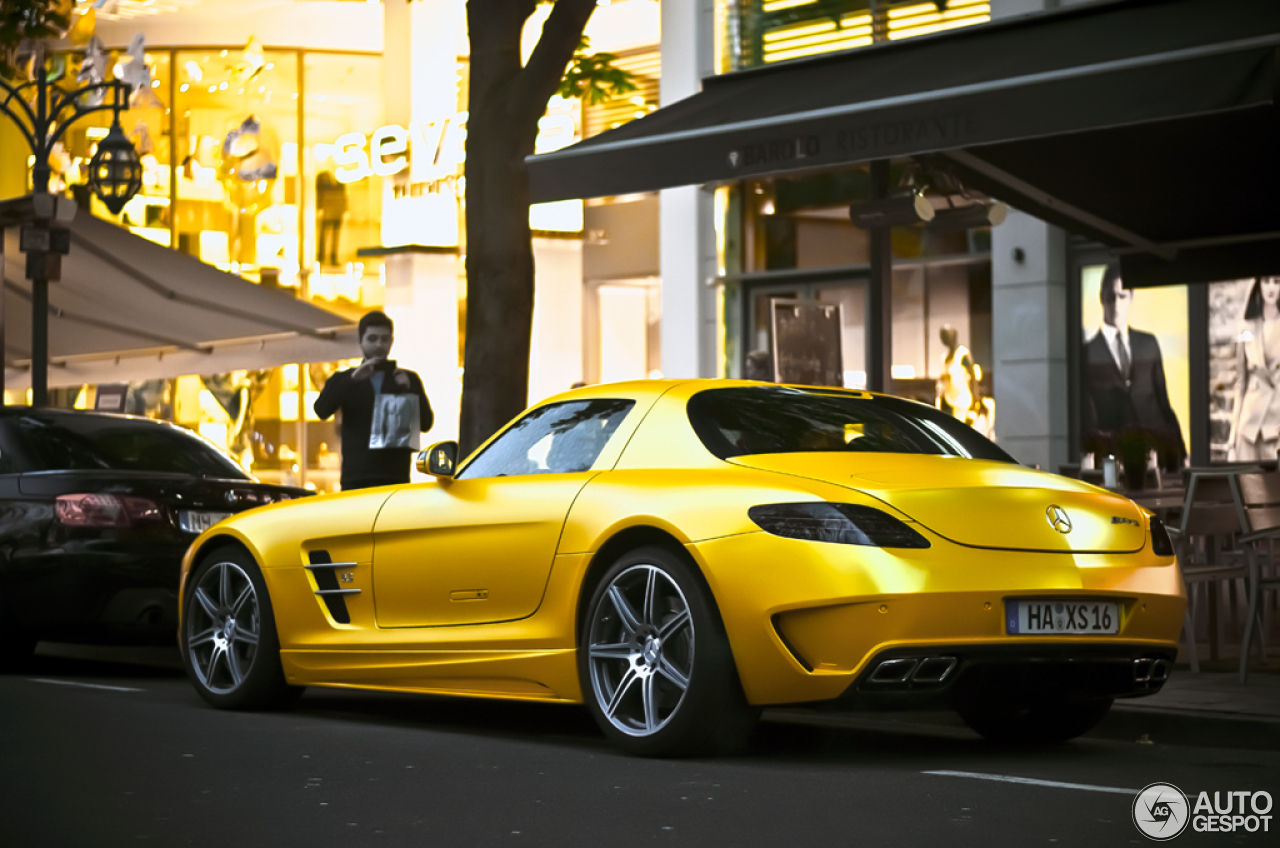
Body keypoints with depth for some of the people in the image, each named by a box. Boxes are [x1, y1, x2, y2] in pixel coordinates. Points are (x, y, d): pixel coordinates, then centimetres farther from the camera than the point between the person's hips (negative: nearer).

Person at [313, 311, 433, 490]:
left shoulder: (408, 380, 17)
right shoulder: (343, 381, 16)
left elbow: (426, 423, 8)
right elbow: (322, 410, -4)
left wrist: (408, 391, -9)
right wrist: (353, 379, -15)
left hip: (395, 477, 0)